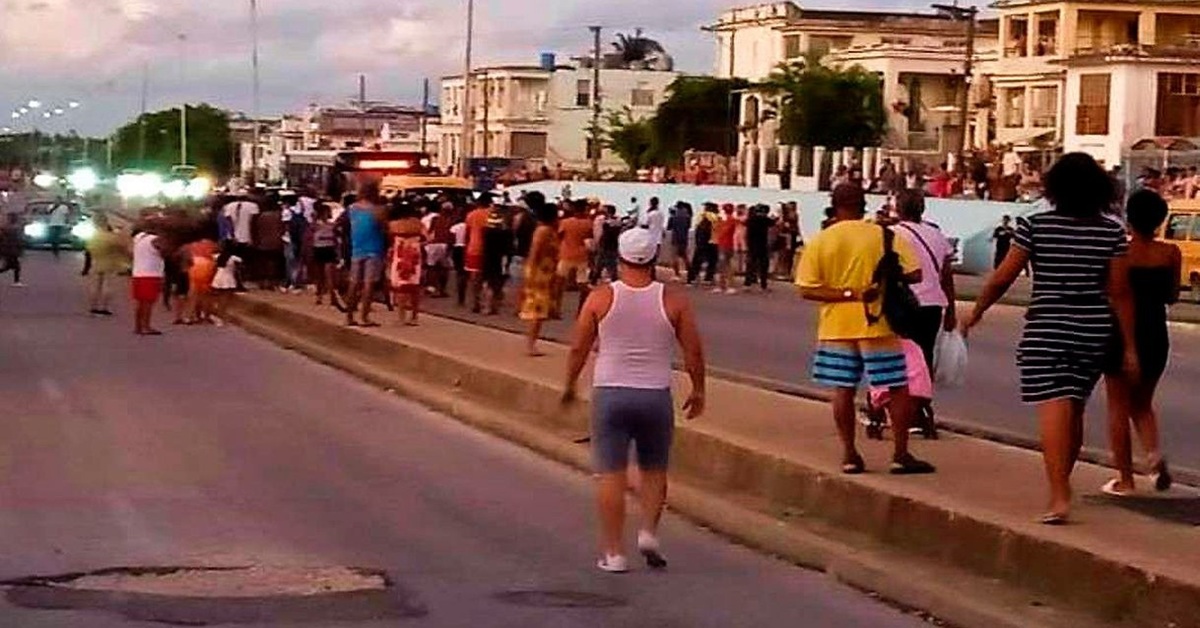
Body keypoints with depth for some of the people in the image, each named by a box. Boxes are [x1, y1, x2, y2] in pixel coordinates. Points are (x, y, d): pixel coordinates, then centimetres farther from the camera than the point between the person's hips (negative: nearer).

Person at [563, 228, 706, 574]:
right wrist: (698, 390, 15)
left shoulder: (601, 298, -4)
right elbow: (694, 353, 1)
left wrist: (569, 385, 16)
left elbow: (579, 348, 1)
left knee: (612, 474, 3)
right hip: (655, 395, 1)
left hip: (610, 393, -1)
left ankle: (614, 552, 3)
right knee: (654, 471, 17)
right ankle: (649, 531, 0)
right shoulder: (674, 301, -2)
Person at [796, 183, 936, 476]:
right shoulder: (884, 235, -5)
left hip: (837, 327, 2)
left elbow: (807, 289, -7)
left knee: (843, 389, 8)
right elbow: (914, 274, -8)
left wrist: (848, 294, -11)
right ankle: (901, 454, 4)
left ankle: (849, 454, 8)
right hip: (877, 323, -2)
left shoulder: (819, 241, 0)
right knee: (898, 387, 6)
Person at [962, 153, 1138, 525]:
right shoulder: (1112, 232, 0)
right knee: (1074, 411, 17)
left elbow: (1002, 279, -3)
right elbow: (1120, 293, 0)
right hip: (1094, 332, 3)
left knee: (1054, 409, -9)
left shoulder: (1035, 226, -6)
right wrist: (1130, 347, 6)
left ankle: (1059, 497, -20)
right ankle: (1059, 486, 30)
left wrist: (976, 313, 13)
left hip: (1046, 329, -3)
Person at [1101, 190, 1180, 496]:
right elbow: (1172, 296, 3)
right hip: (1156, 336, 3)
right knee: (1142, 404, 20)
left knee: (1119, 406, 9)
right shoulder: (1170, 253, -5)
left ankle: (1125, 479, 9)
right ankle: (1155, 454, -5)